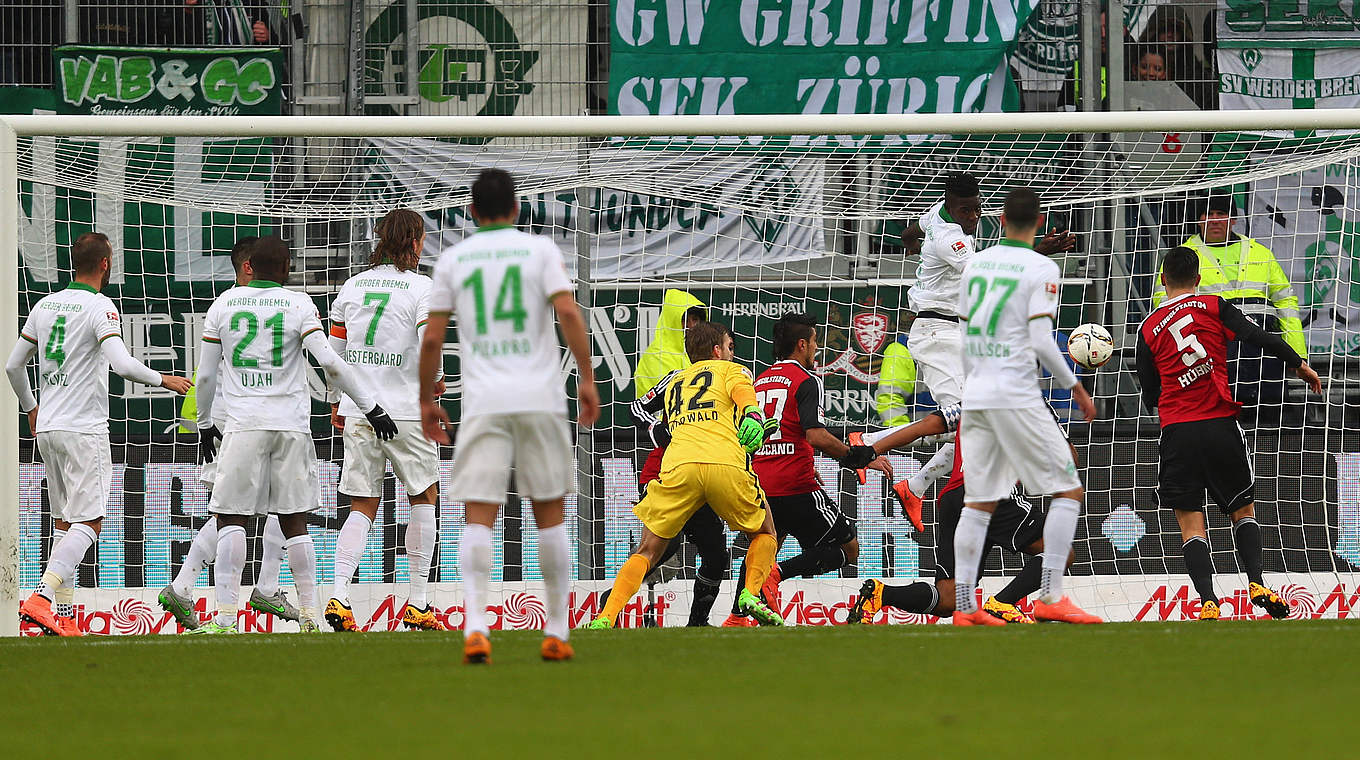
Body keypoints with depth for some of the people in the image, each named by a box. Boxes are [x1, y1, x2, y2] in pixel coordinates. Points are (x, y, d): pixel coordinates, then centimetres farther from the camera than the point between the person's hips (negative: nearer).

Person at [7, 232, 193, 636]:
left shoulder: (45, 305, 11)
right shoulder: (100, 308, -11)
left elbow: (13, 366, 17)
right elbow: (122, 364, -23)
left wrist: (30, 408, 32)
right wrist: (163, 380, -7)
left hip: (47, 428, 7)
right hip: (84, 430, -7)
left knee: (65, 521, 12)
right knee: (88, 522, -8)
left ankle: (63, 616, 7)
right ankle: (43, 597, -25)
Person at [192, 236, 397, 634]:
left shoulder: (223, 305, 4)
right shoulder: (299, 305, 0)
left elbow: (205, 375, 8)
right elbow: (331, 364, -8)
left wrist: (205, 425, 21)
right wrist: (371, 407, -1)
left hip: (244, 423, -1)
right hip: (291, 424, 1)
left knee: (231, 519, 0)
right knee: (294, 523, 9)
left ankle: (226, 617, -9)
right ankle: (309, 614, 9)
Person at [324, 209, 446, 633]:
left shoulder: (352, 287, 8)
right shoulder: (421, 288, -7)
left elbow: (334, 351, 13)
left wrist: (338, 402, 25)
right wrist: (436, 381, 4)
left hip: (358, 413, 4)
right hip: (406, 411, -4)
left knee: (363, 508, 7)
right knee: (423, 499, 12)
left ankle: (339, 596, -11)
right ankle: (418, 603, 10)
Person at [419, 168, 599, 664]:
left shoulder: (453, 260, 8)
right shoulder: (539, 250, 4)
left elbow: (432, 338, 6)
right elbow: (568, 312, -8)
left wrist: (427, 400, 17)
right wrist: (587, 378, -4)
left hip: (483, 404, 0)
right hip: (540, 397, 0)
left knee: (479, 517, -5)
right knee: (549, 513, 10)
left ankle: (474, 624, -23)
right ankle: (556, 631, 11)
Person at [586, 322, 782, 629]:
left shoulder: (674, 384, 35)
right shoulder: (731, 370, 22)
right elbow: (744, 394, -1)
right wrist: (753, 418, -21)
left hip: (679, 465, 2)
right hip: (727, 465, -2)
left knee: (646, 553, 10)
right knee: (764, 534, 22)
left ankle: (605, 618, -8)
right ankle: (751, 595, -1)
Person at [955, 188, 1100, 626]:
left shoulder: (976, 265, 10)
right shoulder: (1041, 270, -8)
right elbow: (1042, 343, -14)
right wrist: (1076, 388, -2)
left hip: (976, 395, 6)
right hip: (1017, 395, -6)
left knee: (978, 502, 8)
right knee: (1068, 492, 1)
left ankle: (964, 606, 3)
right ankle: (1050, 598, -7)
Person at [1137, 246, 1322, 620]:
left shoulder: (1148, 329, 7)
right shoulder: (1214, 306, 3)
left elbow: (1150, 396, 11)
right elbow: (1258, 336, -9)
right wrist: (1298, 363, -1)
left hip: (1176, 432, 0)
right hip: (1221, 427, 0)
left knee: (1189, 520, 1)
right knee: (1242, 508, 16)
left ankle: (1208, 603, -15)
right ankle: (1256, 583, -3)